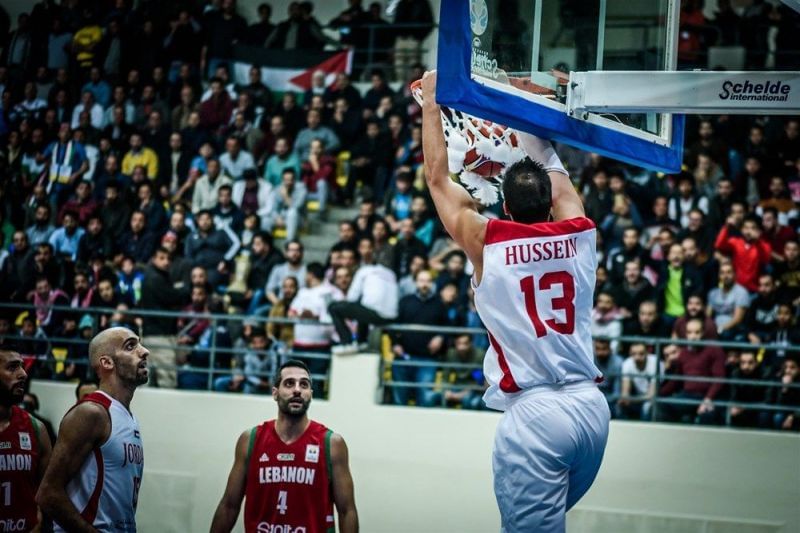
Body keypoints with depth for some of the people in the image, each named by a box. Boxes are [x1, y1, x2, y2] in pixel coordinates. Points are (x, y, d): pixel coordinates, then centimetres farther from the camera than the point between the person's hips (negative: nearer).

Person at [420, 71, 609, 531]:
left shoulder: (488, 242, -1)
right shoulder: (579, 235, 8)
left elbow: (438, 179, 11)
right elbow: (558, 179, 28)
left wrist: (432, 104, 21)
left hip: (534, 412, -5)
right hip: (591, 405, 5)